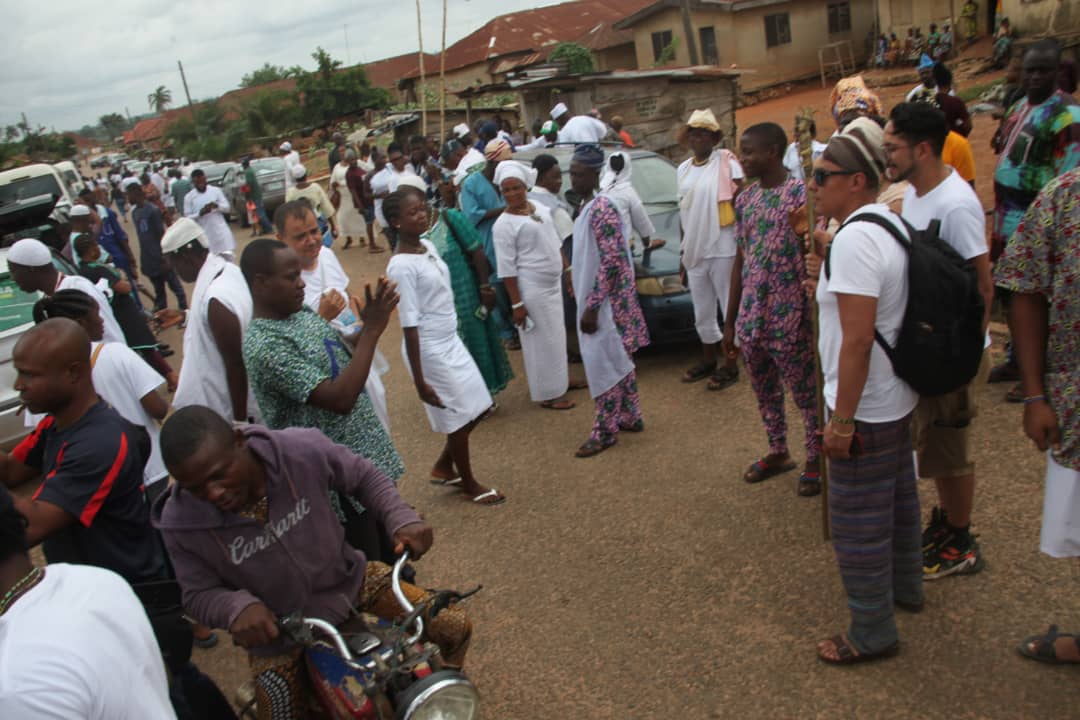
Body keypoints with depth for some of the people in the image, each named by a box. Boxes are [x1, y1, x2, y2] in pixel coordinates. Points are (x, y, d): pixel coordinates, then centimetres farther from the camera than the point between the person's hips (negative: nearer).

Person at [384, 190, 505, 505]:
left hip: (451, 341, 8)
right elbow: (409, 325, -21)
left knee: (476, 408, 16)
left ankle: (444, 466, 38)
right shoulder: (401, 266, -21)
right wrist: (419, 381, -19)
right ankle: (470, 484, 29)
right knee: (459, 417, 6)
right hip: (430, 349, -8)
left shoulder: (428, 246, 3)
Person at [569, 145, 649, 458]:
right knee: (618, 360, 17)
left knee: (602, 363, -3)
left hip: (606, 302, -10)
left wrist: (592, 307, -23)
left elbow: (612, 261, -24)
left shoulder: (601, 208, -19)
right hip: (595, 299, 10)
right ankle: (630, 417, 29)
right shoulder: (587, 208, 11)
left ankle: (605, 431, 7)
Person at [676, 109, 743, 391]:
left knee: (731, 307, 2)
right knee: (702, 312, 15)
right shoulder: (683, 169, 12)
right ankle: (708, 360, 30)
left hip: (722, 249, -6)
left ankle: (730, 366, 12)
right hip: (695, 250, 6)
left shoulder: (727, 162, -6)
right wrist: (683, 251, 17)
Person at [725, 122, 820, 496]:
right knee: (765, 392, 18)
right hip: (751, 317, 7)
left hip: (788, 319, -6)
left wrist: (813, 320, -16)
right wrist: (730, 322, 13)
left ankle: (816, 460, 24)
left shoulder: (801, 193, -10)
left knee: (806, 393, 8)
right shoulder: (745, 199, 9)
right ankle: (778, 452, 35)